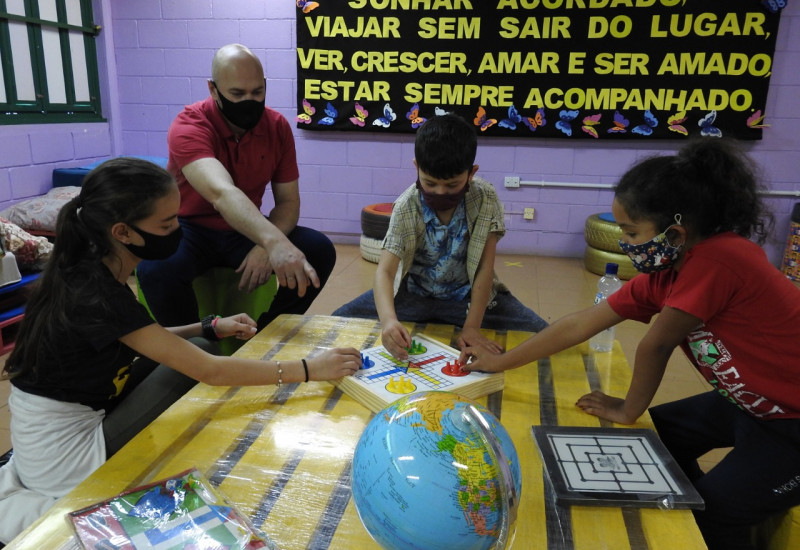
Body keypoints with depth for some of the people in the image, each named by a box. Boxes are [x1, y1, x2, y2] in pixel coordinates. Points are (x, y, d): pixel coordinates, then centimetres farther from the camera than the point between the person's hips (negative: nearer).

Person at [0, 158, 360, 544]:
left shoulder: (91, 267, -4)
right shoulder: (97, 296, -30)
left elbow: (139, 341, 11)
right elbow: (209, 372, -29)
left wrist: (210, 328, -2)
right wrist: (309, 369, -26)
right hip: (62, 451, -8)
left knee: (193, 350, 2)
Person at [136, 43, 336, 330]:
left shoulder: (277, 126, -7)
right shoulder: (189, 126, -22)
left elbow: (288, 201, -5)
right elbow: (222, 193, -42)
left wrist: (266, 247, -27)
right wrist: (274, 242, -59)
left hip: (246, 231, 4)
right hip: (190, 229, -3)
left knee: (320, 250, -18)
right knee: (157, 269, -36)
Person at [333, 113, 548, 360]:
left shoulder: (486, 199, -19)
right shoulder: (406, 207, -21)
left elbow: (485, 267, -18)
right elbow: (385, 270, -29)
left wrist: (472, 326, -26)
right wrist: (389, 320, -48)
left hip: (468, 295, 0)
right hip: (413, 293, 1)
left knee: (539, 332, -17)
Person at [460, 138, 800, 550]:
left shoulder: (719, 258, -31)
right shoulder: (661, 274, -6)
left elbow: (656, 345, -23)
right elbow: (579, 325, -4)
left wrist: (629, 409, -7)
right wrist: (501, 361, -1)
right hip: (753, 403, 8)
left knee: (710, 515, -5)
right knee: (659, 430, 14)